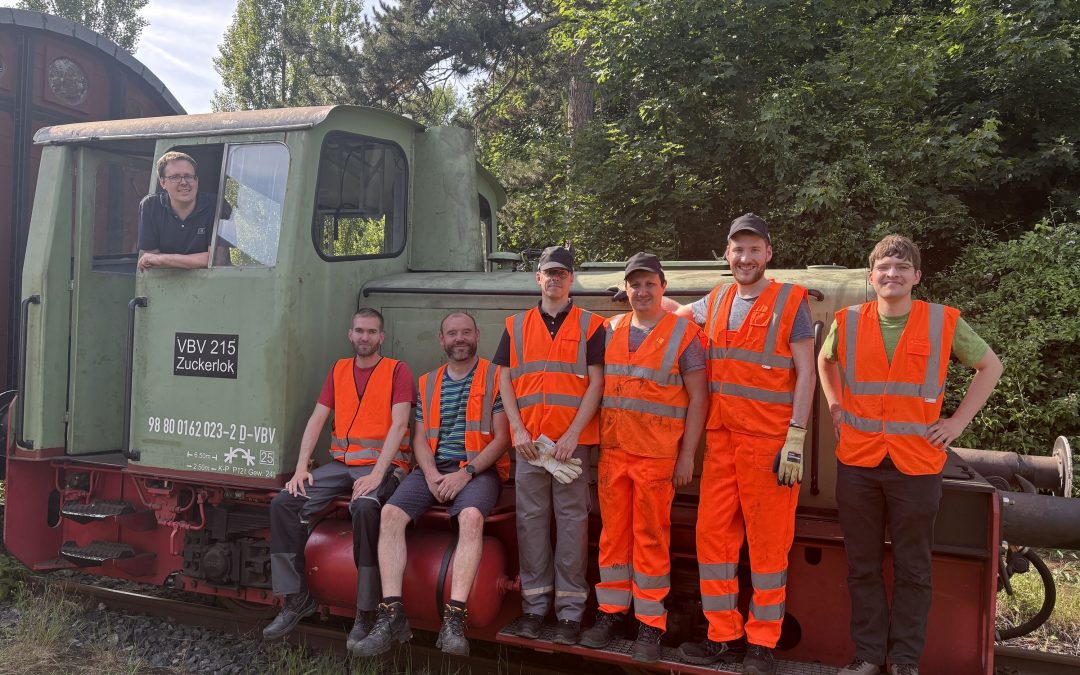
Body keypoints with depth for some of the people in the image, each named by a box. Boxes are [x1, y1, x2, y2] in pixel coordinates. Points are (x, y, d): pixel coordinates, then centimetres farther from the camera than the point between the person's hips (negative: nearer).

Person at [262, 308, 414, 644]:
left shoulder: (397, 370, 0)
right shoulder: (339, 369, 16)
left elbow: (399, 425, -11)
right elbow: (317, 419, 9)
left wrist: (376, 475, -22)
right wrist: (301, 468, -5)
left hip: (383, 465, -5)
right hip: (340, 463, 6)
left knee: (365, 507, -36)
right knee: (283, 503, -13)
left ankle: (366, 612, -22)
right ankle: (297, 599, -2)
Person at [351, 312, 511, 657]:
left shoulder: (494, 377, 3)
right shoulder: (427, 382, 17)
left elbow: (501, 437, -4)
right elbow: (420, 437, 11)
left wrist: (466, 473, -15)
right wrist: (431, 475, -8)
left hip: (479, 468, -4)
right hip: (433, 468, 4)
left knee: (471, 516, -35)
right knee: (390, 513, -22)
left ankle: (454, 619, -36)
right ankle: (391, 614, -22)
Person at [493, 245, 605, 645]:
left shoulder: (590, 326, 4)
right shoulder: (517, 326, 12)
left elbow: (596, 383, -2)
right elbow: (504, 380, 10)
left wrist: (573, 435, -11)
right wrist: (518, 430, -3)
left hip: (573, 441, -2)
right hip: (528, 442, 3)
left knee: (572, 521, 0)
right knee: (531, 519, 6)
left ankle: (570, 609, 9)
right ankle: (534, 604, 16)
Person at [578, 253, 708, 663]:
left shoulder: (683, 333, -1)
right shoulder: (610, 331, 10)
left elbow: (698, 398, -3)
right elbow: (597, 388, 14)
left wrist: (687, 455, -7)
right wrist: (595, 443, 8)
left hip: (657, 456, -4)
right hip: (612, 452, 4)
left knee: (651, 538, 1)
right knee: (613, 533, 10)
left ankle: (650, 623, 12)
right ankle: (611, 612, 23)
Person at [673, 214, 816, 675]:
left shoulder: (790, 302, -2)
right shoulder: (715, 303, 12)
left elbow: (806, 373, -7)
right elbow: (675, 312, 34)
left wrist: (796, 439, -13)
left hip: (769, 442, -5)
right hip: (720, 439, 5)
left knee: (768, 543, 1)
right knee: (712, 535, 7)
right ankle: (724, 636, 19)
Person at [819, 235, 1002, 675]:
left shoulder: (944, 322, -3)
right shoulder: (848, 322, 1)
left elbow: (990, 366, 10)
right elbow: (825, 360, 22)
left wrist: (959, 420, 2)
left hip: (916, 465, -1)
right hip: (857, 462, 2)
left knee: (913, 569, 8)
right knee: (862, 566, 9)